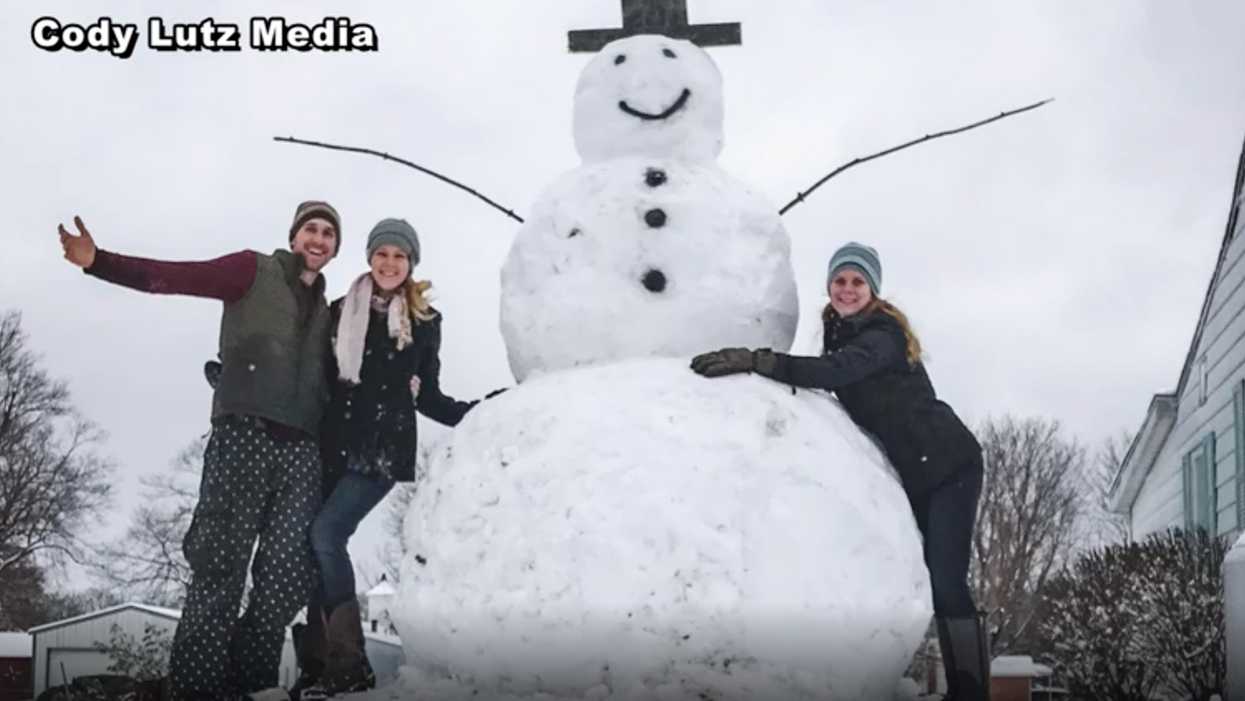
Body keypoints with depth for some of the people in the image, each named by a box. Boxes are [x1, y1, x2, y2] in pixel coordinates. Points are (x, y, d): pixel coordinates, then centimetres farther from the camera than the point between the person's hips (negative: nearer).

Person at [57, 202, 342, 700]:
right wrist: (101, 263, -20)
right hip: (245, 434, -5)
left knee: (290, 569, -3)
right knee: (221, 564, -8)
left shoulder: (326, 312, 24)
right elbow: (171, 277, -6)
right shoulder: (255, 271, 8)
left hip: (302, 447, 5)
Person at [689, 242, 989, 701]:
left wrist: (755, 361, -47)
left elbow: (836, 371, -38)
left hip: (948, 464, -9)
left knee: (946, 582, -16)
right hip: (910, 473, 9)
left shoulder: (882, 335, -20)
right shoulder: (838, 333, 8)